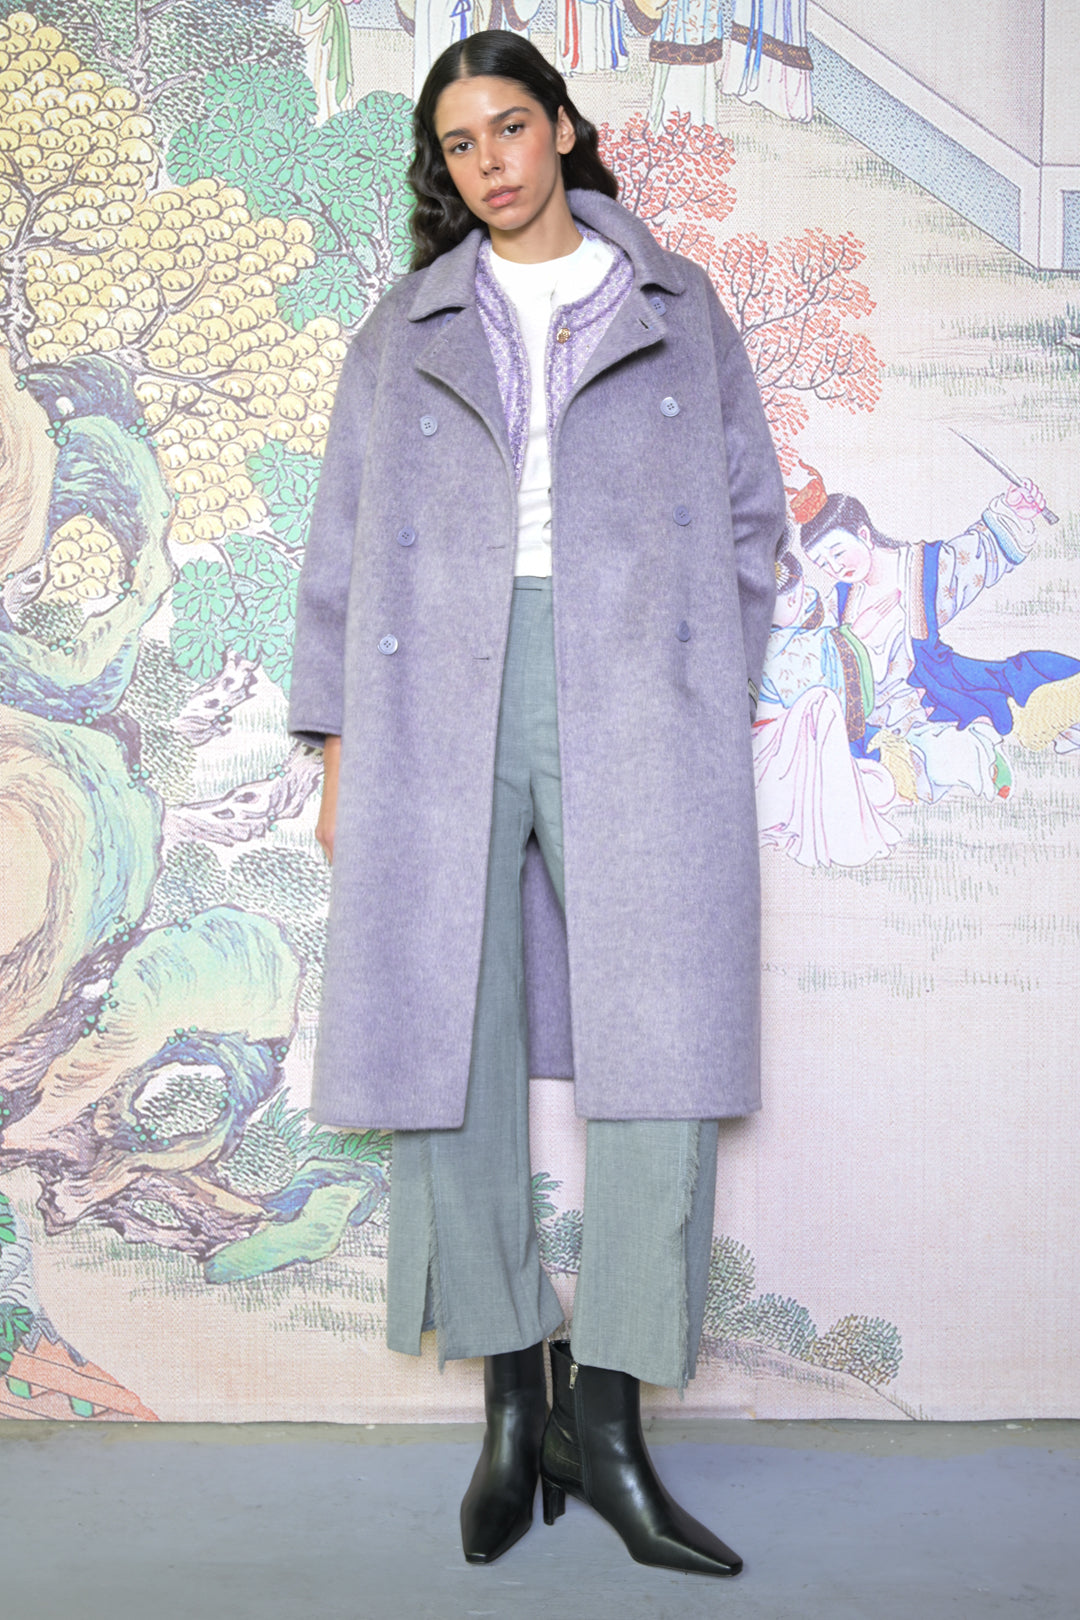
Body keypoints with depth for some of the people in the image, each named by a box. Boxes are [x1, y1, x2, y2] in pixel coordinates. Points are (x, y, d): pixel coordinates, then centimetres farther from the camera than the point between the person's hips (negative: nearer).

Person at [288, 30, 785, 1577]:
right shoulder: (404, 331, 19)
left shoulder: (675, 304, 18)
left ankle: (606, 1417, 1)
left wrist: (720, 696, 4)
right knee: (442, 1036, -3)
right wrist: (339, 744, 7)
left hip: (634, 687, -1)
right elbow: (343, 542, 15)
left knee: (665, 1041, -9)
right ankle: (512, 1399, 10)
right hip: (440, 695, 1)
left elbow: (749, 504, 16)